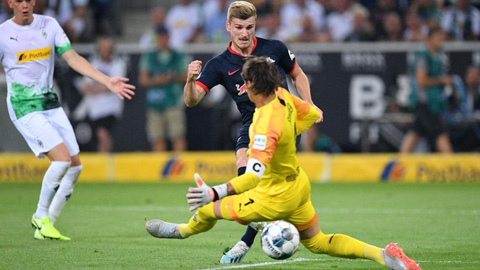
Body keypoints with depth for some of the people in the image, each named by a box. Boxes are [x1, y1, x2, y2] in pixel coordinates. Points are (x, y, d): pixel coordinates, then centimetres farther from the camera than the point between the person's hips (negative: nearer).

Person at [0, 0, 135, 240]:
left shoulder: (49, 25, 5)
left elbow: (73, 59, 4)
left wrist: (108, 82, -4)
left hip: (50, 104, 6)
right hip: (25, 108, -6)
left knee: (75, 166, 3)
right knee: (62, 159, -20)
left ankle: (46, 226, 14)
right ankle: (41, 216, -2)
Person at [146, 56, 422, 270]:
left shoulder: (266, 125, -36)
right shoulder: (282, 95, -9)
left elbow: (255, 174, -43)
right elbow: (313, 114, 10)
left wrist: (216, 193, -50)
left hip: (277, 197, -9)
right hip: (299, 183, 9)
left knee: (207, 211, 9)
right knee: (317, 242, 21)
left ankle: (183, 230, 43)